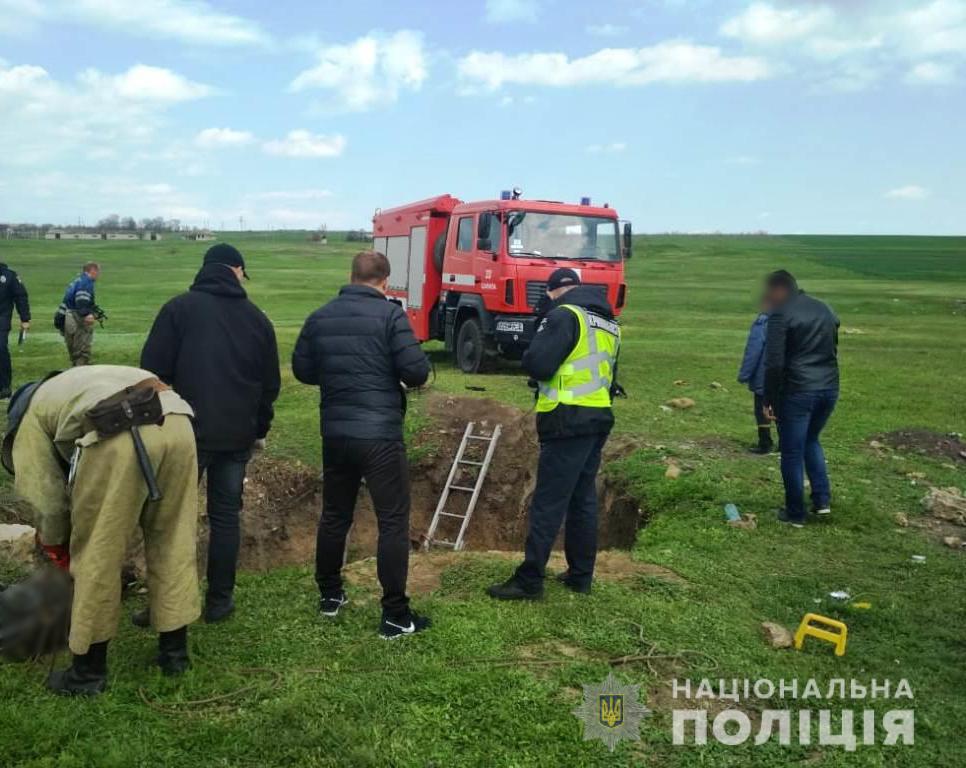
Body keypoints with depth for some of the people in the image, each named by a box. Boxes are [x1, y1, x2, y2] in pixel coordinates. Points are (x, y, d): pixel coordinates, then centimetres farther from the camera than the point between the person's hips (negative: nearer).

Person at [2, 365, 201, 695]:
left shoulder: (31, 417, 26)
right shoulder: (81, 382, 45)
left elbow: (46, 497, 21)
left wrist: (54, 546, 39)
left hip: (118, 434, -6)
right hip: (177, 423, 6)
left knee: (96, 555, 10)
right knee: (173, 544, 19)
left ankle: (89, 670, 24)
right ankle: (174, 651, 31)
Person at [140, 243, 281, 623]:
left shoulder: (179, 307, -3)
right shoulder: (257, 318, 7)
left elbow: (154, 369, -7)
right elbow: (271, 383, 10)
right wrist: (260, 428, 22)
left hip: (187, 431, -2)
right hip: (238, 435, 3)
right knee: (225, 516, 11)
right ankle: (219, 601, 16)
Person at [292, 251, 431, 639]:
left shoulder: (320, 317, 7)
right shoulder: (390, 314, -9)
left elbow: (301, 369, 12)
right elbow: (417, 372, -14)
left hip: (335, 433, 6)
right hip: (380, 435, -5)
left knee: (334, 515, 19)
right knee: (393, 522, 0)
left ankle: (330, 594, 32)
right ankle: (395, 615, 2)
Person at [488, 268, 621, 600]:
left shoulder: (566, 315, -9)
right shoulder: (609, 324, 18)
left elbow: (537, 365, -16)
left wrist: (533, 353, 3)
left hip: (569, 421, -8)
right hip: (599, 417, 9)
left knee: (548, 502, -5)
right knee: (583, 499, 15)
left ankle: (529, 581, -1)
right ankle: (581, 575, 21)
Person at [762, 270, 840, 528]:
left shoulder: (781, 314, -9)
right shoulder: (824, 309, 14)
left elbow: (774, 363, -16)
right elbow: (833, 351, 20)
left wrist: (769, 400, -9)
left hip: (797, 392, -7)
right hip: (829, 389, 7)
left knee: (792, 453, 5)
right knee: (811, 440, 27)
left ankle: (795, 513, 13)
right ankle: (822, 499, 20)